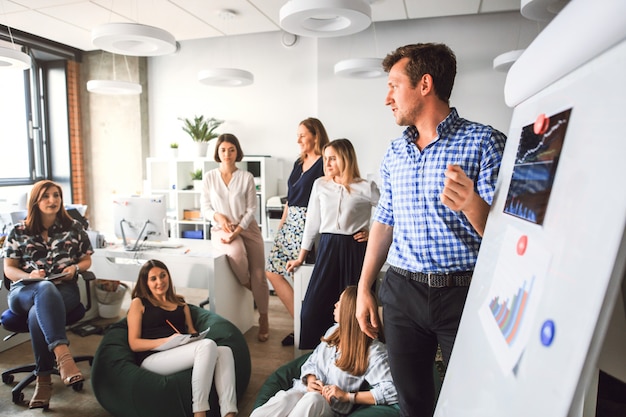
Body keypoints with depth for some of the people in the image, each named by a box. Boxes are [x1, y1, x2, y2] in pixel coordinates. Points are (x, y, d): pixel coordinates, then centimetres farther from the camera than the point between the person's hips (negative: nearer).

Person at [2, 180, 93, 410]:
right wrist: (29, 275, -13)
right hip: (24, 291, 0)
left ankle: (43, 379, -27)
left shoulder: (74, 227, 10)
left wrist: (75, 268, -9)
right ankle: (63, 355, -50)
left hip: (64, 290, 0)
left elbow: (87, 260, 15)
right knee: (46, 290, -39)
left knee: (38, 314, -35)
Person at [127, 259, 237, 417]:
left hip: (182, 354, 5)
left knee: (225, 351, -27)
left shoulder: (180, 302, 25)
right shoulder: (138, 303, 11)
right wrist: (167, 341, -15)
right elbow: (134, 344, 2)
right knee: (208, 345, -32)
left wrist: (197, 338, -2)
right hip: (153, 357, -5)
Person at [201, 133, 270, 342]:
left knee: (259, 274, -7)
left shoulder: (246, 177, 0)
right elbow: (205, 208, 6)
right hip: (222, 229, 0)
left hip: (247, 228, 1)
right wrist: (218, 216, -16)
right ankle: (247, 286, -1)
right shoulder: (209, 177, 3)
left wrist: (237, 231, -15)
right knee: (236, 253, -34)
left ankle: (263, 319, 13)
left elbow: (251, 209, -2)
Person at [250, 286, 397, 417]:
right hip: (304, 390, 5)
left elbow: (392, 392, -21)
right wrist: (311, 380, -6)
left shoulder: (373, 350, -10)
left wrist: (347, 396, -19)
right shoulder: (334, 331, 12)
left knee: (312, 400, -41)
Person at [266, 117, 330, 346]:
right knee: (272, 270, 6)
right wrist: (281, 223, 19)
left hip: (307, 224, -9)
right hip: (290, 222, 9)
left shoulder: (324, 164, -8)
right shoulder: (298, 163, 17)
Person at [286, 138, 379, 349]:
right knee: (313, 308, 0)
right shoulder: (320, 185, 6)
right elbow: (312, 222, 10)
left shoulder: (366, 188, -4)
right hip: (328, 249, 3)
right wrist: (301, 257, 11)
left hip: (356, 251, -2)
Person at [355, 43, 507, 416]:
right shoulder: (394, 153, 8)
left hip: (464, 293, -4)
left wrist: (471, 204, -33)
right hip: (402, 292, 5)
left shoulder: (484, 142, -8)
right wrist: (364, 288, 9)